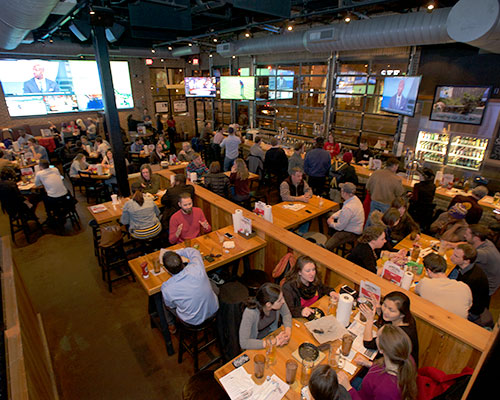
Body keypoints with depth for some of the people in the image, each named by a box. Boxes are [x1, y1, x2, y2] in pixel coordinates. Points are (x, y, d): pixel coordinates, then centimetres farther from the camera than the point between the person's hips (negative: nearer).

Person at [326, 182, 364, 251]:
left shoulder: (348, 208, -35)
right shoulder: (354, 198, -6)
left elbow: (340, 227, -24)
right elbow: (342, 211, 14)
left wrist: (331, 223, -4)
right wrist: (332, 216, 2)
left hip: (351, 233, -10)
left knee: (328, 247, -16)